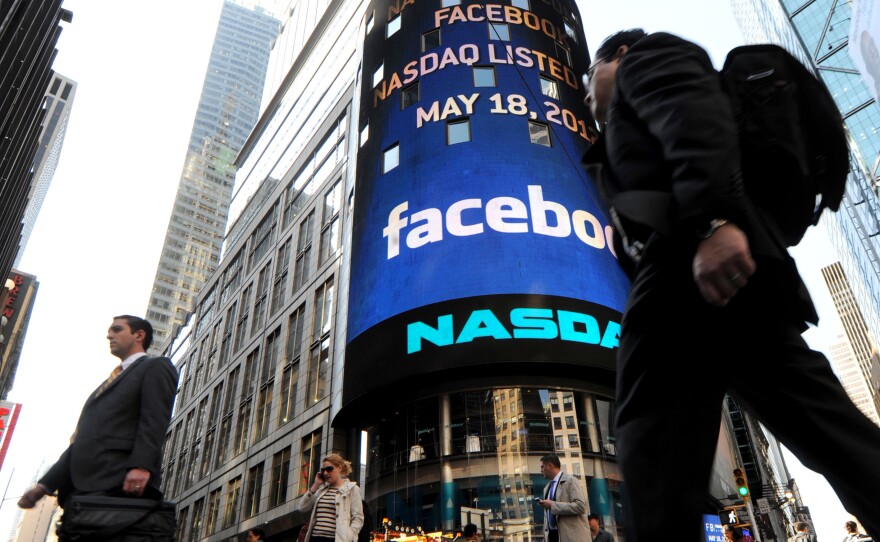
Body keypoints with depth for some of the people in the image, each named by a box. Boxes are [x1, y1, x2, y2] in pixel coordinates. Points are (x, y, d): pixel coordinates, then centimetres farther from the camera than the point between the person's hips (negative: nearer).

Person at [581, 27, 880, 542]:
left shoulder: (648, 56, 17)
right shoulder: (631, 122, 41)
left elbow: (699, 121, -7)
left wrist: (711, 222, -23)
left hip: (689, 259, -10)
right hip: (715, 266, 10)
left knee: (656, 452, -15)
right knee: (838, 438, 2)